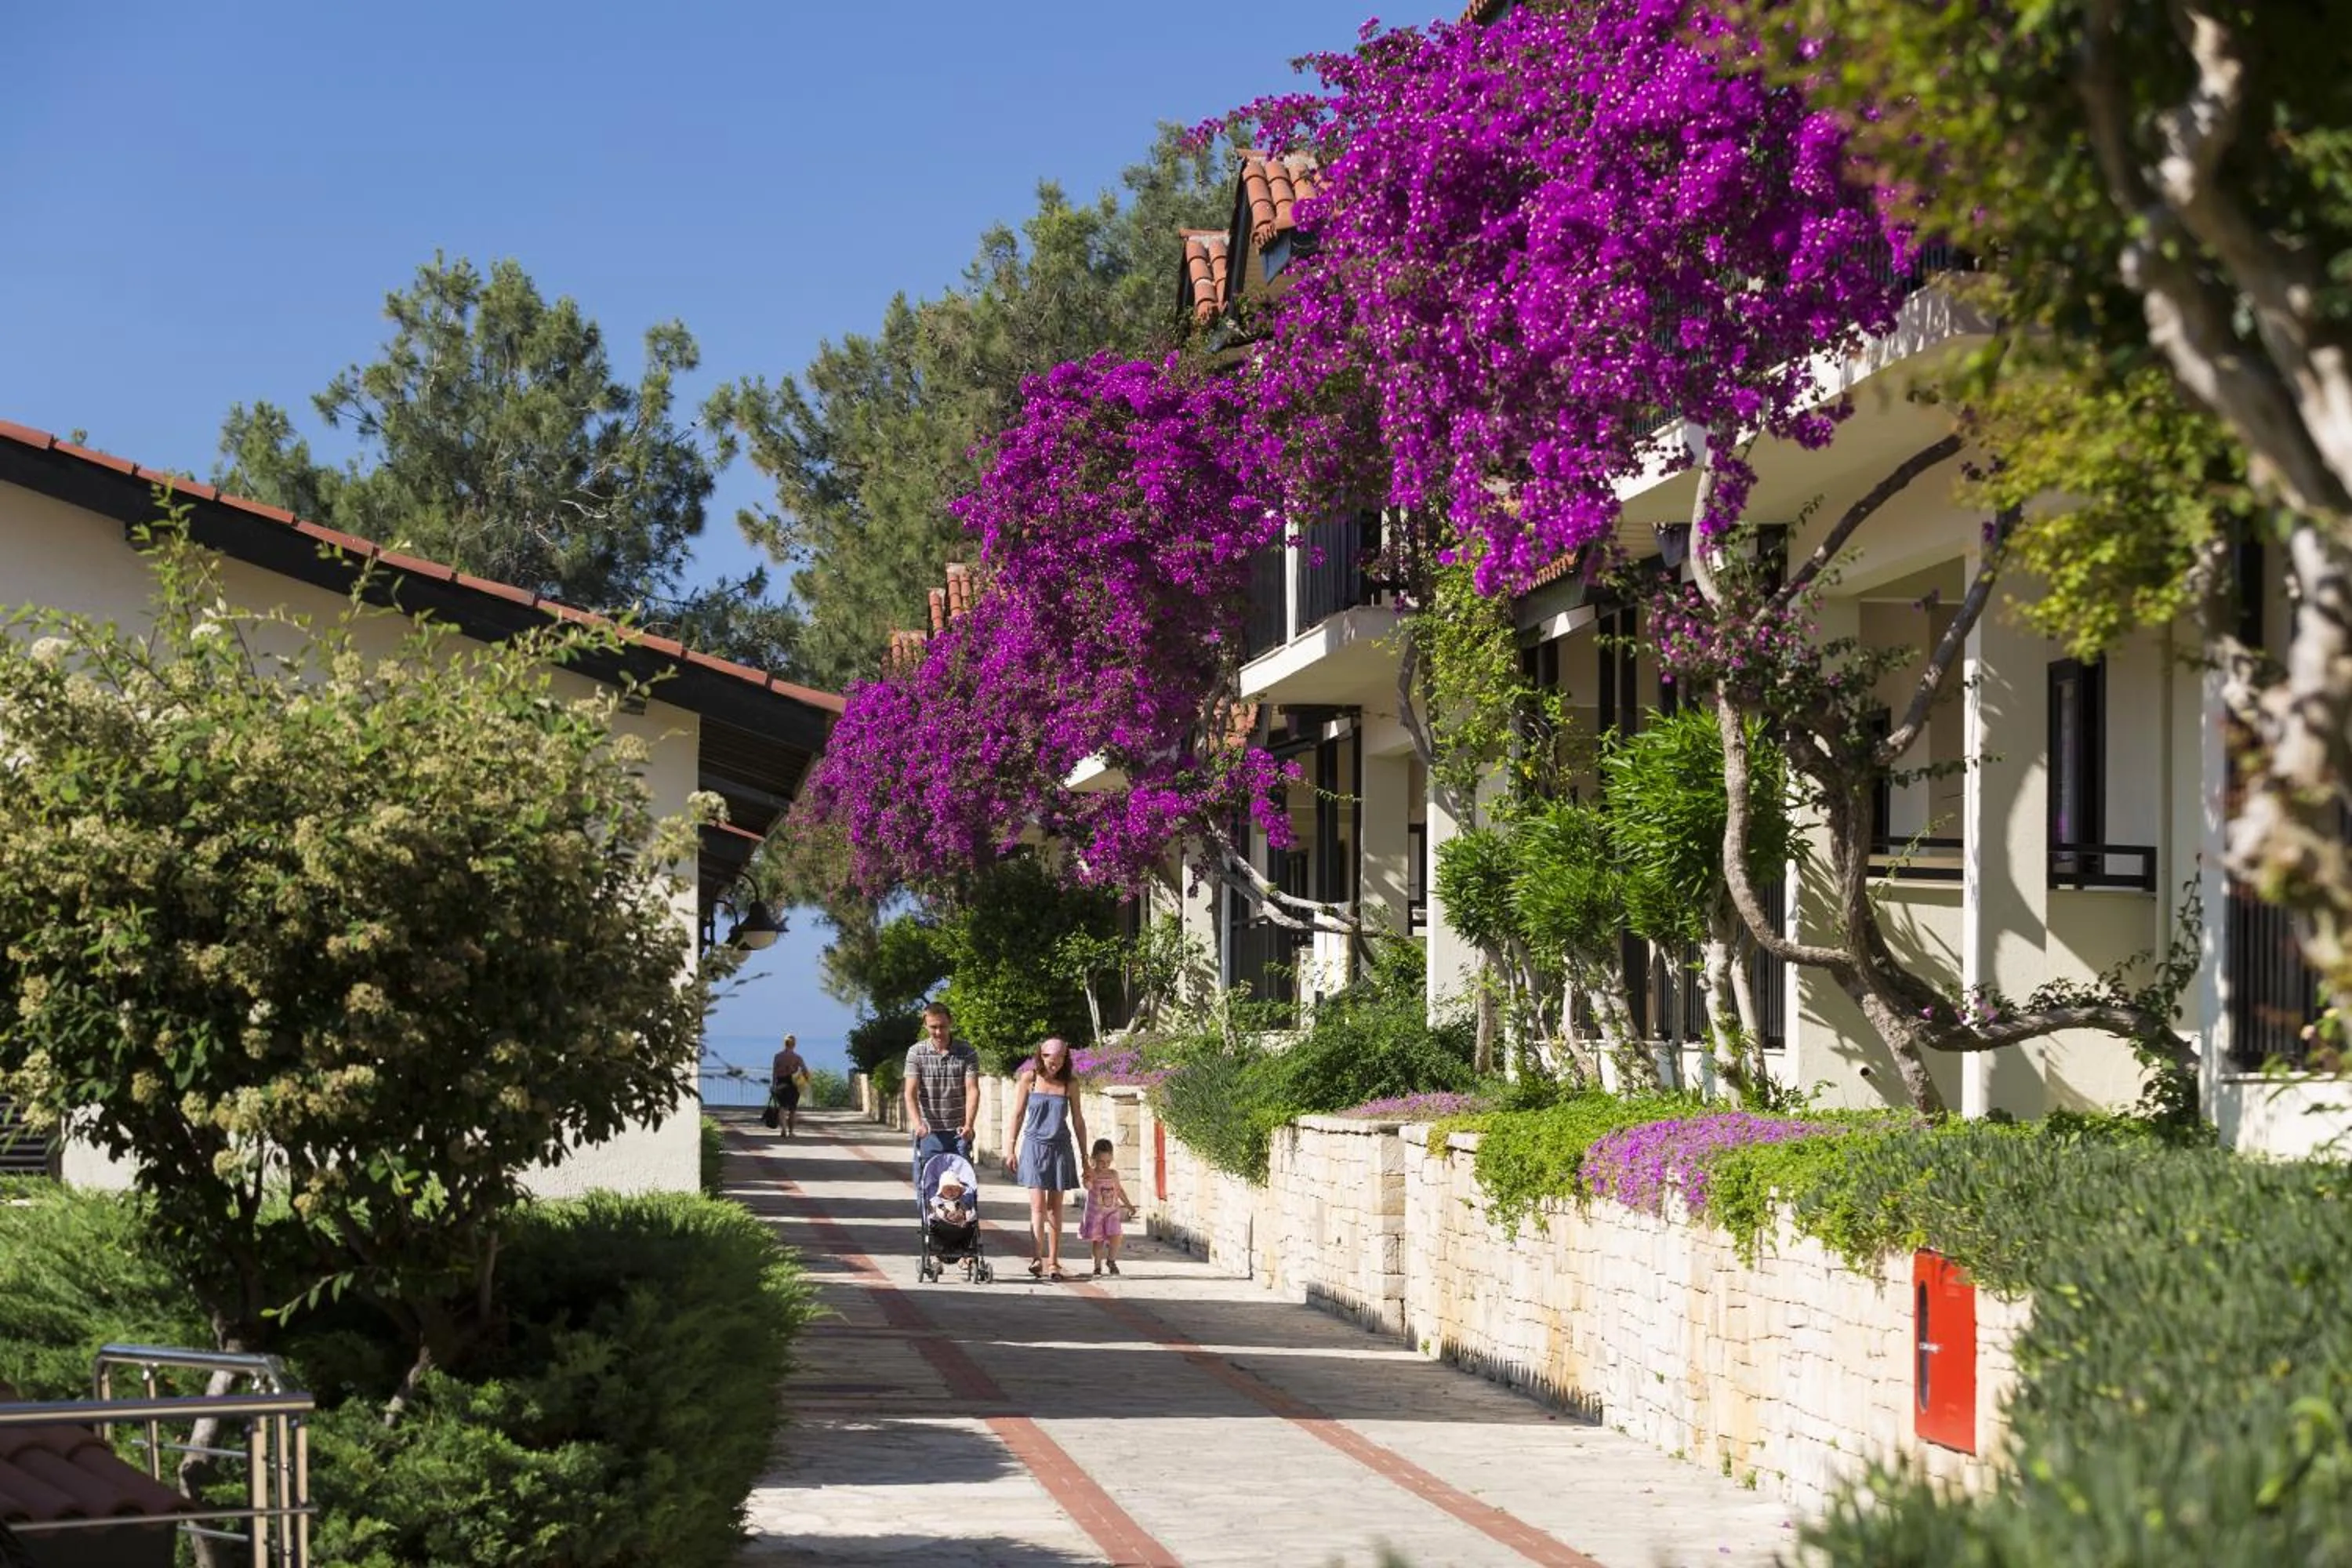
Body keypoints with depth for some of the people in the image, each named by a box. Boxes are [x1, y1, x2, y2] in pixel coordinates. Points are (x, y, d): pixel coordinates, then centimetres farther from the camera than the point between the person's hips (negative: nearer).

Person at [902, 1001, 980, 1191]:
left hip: (958, 1132, 0)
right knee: (925, 1184, 1)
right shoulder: (917, 1053, 0)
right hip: (928, 1131, 0)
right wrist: (917, 1123, -23)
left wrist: (968, 1124, -21)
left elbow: (972, 1090, -6)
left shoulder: (967, 1053, 1)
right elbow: (910, 1092, -7)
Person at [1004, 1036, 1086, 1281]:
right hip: (1035, 1145, -2)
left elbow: (1077, 1120, 9)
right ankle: (1038, 1259, -17)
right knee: (1038, 1205, -10)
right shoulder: (1029, 1079, -1)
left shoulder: (1070, 1083, 3)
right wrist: (1011, 1151, 4)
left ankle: (1053, 1261, 10)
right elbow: (1018, 1115, 5)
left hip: (1060, 1148, 2)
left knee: (1055, 1206, 6)